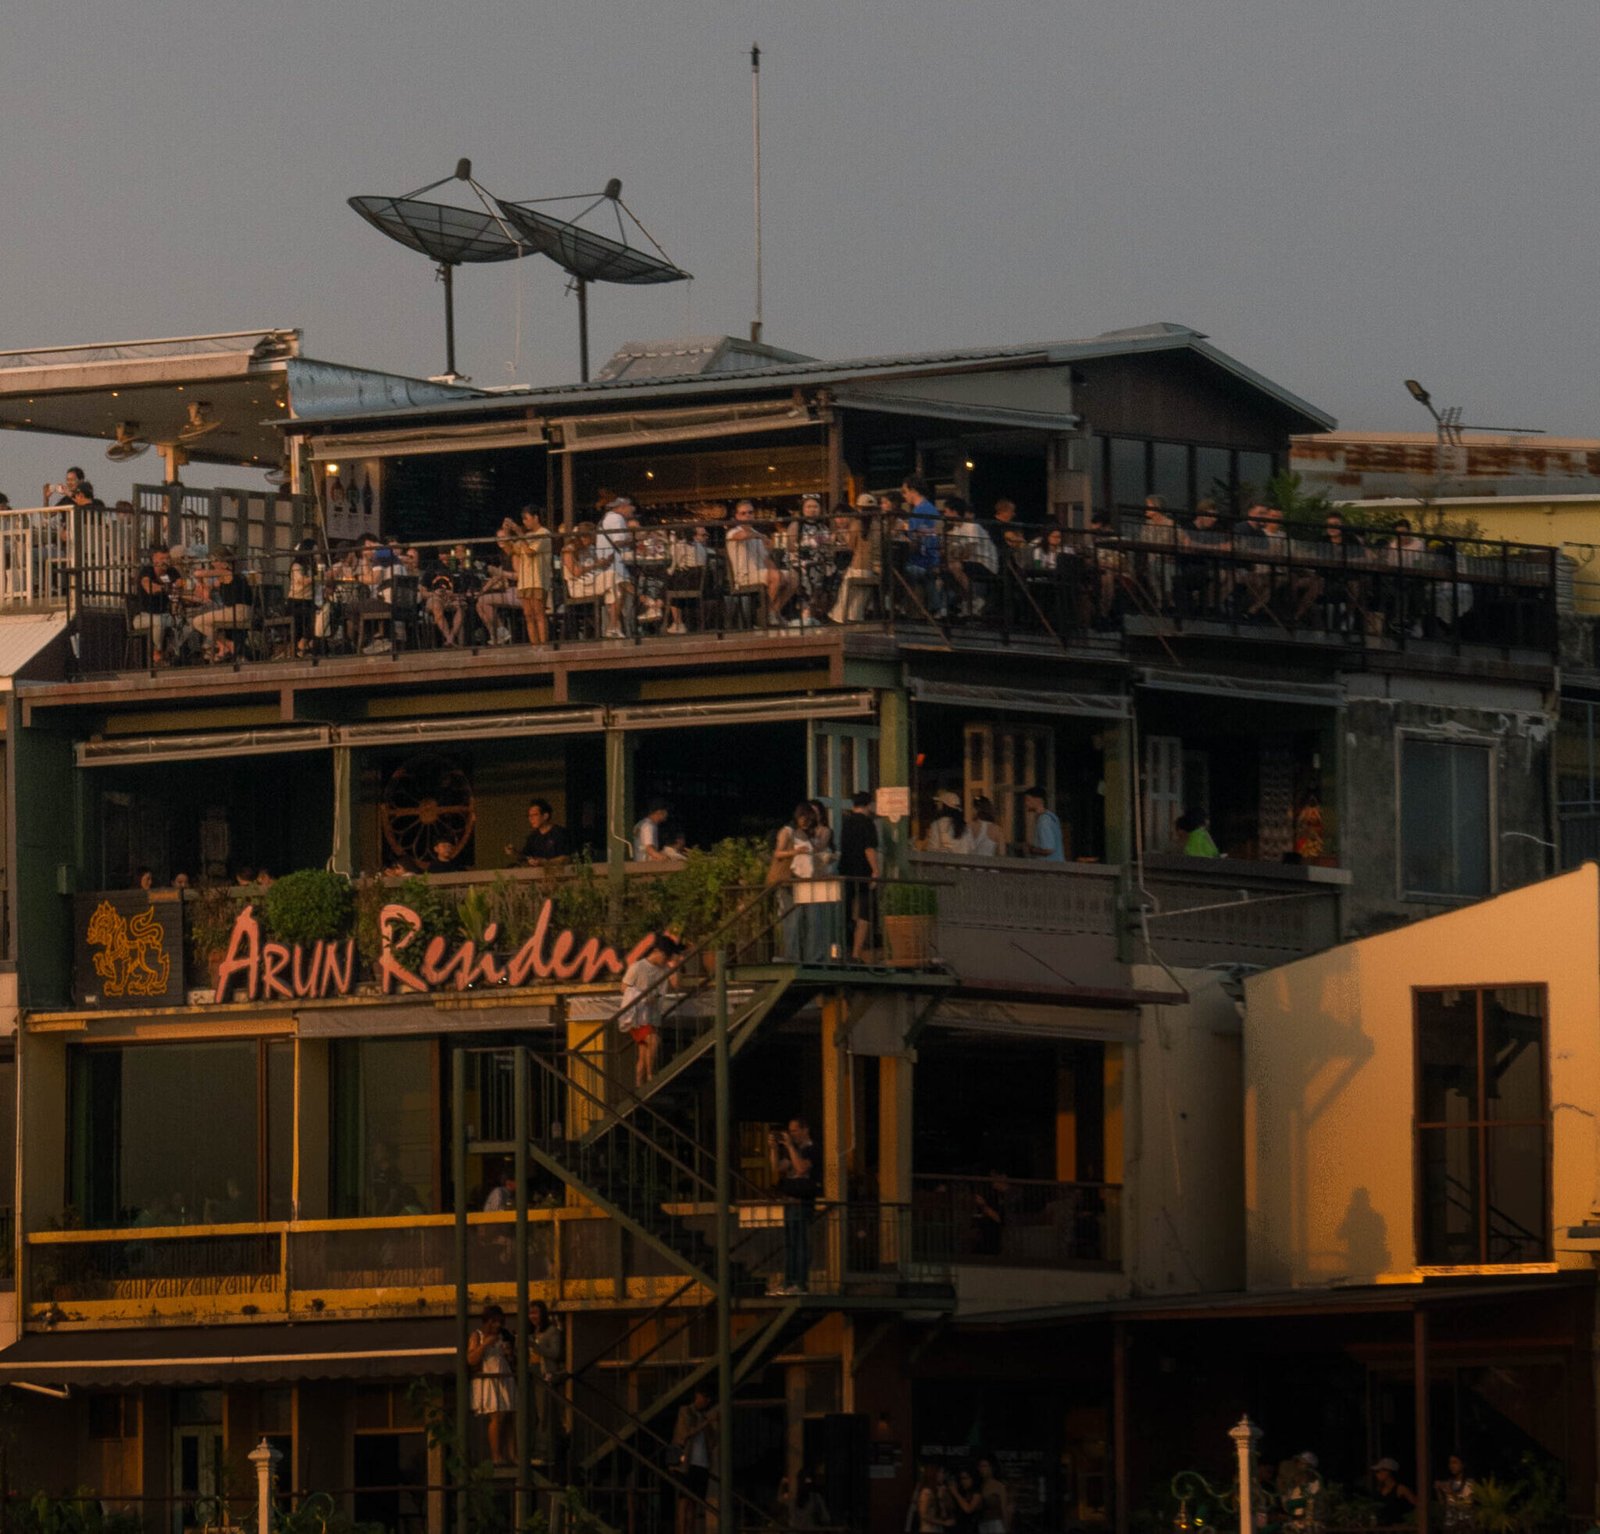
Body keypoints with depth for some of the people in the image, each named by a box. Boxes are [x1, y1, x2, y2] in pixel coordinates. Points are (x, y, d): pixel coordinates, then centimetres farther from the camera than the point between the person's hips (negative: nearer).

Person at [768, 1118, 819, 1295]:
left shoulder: (813, 1149, -4)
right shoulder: (794, 1150, 20)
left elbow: (802, 1167, -19)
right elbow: (777, 1168, 14)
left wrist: (789, 1146, -15)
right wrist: (773, 1148, 4)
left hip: (803, 1201, -8)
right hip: (789, 1201, 8)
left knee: (801, 1243, -9)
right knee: (789, 1245, 8)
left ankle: (800, 1284, -11)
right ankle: (788, 1283, 9)